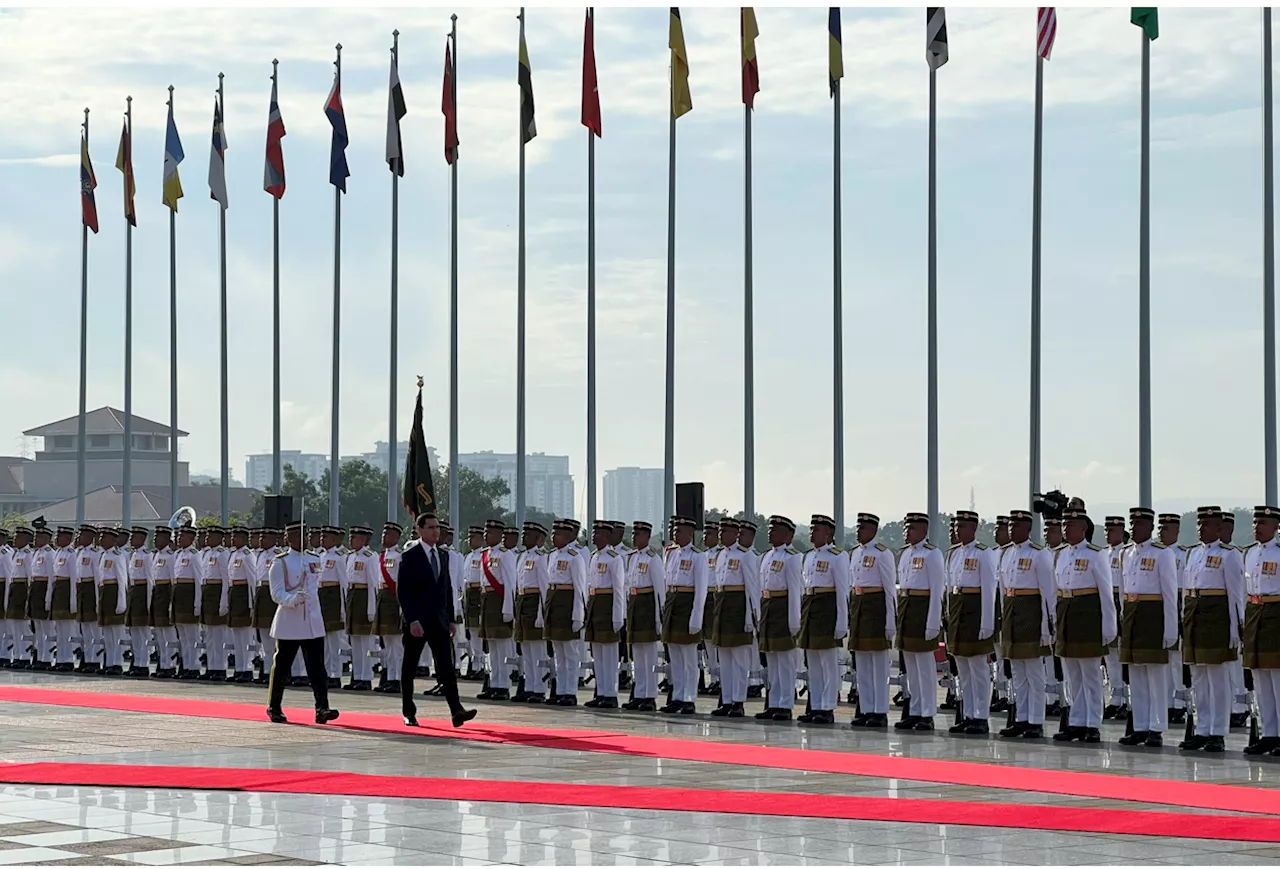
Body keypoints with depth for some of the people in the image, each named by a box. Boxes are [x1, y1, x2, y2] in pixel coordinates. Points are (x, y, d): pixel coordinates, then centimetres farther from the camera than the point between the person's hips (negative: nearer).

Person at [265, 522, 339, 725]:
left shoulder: (313, 561, 10)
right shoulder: (280, 563, -5)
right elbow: (277, 594, -12)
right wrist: (294, 599, -27)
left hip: (313, 624, 4)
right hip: (289, 624, -4)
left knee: (317, 667, -6)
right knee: (281, 668, 6)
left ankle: (322, 708, -12)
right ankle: (274, 708, 18)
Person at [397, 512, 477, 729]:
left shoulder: (443, 556, 13)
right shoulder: (410, 557, -7)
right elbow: (402, 591, -12)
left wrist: (451, 619, 11)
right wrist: (412, 620, -19)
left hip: (438, 621, 5)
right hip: (416, 621, -5)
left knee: (446, 666, -6)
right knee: (410, 668, 6)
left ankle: (456, 710, -15)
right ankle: (409, 713, 15)